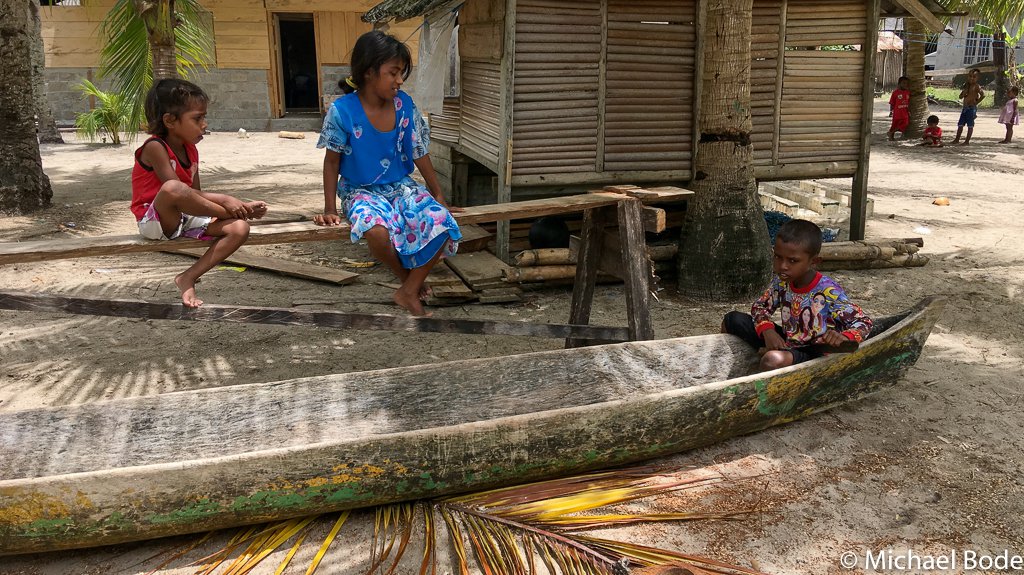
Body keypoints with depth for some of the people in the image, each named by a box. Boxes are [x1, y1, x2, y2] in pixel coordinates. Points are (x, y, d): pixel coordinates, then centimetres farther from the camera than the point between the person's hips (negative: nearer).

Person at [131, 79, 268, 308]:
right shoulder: (155, 147, -16)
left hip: (185, 219, 8)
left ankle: (188, 278, -14)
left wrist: (240, 206, -5)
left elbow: (195, 196, 8)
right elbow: (175, 190, -25)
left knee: (240, 229, -14)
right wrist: (225, 200, -26)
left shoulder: (191, 150, 8)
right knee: (173, 188, -40)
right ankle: (228, 214, -16)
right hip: (154, 220, -8)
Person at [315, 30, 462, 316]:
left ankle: (409, 292, -5)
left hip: (401, 186, 4)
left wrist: (440, 199, 7)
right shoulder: (342, 110, -15)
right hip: (361, 191, -3)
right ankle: (406, 277, -3)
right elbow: (332, 161, -3)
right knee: (378, 231, -38)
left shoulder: (404, 104, -5)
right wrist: (330, 210, -4)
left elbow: (419, 154, 5)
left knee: (441, 223, -25)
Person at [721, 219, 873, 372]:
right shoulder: (781, 281, -5)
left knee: (773, 360, -37)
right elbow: (760, 306, 8)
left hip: (815, 354, -6)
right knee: (733, 320, -1)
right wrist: (767, 330, -14)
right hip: (787, 344, 6)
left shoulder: (828, 292, -22)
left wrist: (844, 338, -38)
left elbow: (864, 322, -16)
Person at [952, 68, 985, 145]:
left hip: (972, 108, -8)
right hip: (965, 108, 8)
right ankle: (957, 139, 18)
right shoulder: (967, 86, 14)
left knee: (970, 125, -3)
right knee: (960, 124, 10)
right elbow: (961, 96, 12)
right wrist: (964, 91, -5)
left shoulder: (976, 87, -9)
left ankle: (967, 141, -2)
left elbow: (983, 95, -21)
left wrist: (976, 102, -14)